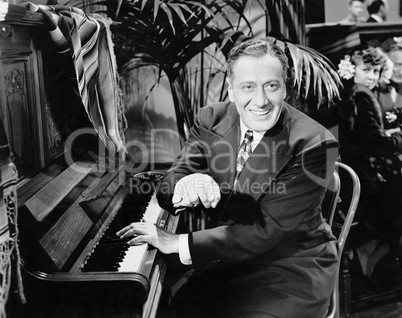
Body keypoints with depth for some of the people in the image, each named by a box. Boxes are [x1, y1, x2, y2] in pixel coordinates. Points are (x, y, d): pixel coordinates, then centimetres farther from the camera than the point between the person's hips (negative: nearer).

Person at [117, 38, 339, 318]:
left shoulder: (315, 145, -20)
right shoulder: (211, 120, -5)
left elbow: (266, 230, -23)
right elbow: (166, 190, -8)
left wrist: (180, 243, -24)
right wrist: (187, 186, -33)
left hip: (293, 265, -3)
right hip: (229, 258, 4)